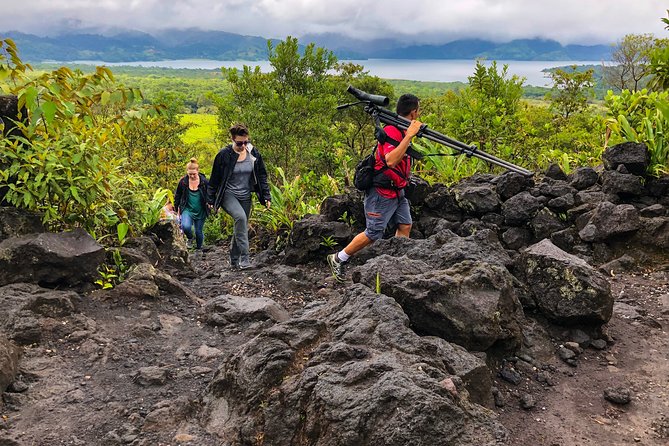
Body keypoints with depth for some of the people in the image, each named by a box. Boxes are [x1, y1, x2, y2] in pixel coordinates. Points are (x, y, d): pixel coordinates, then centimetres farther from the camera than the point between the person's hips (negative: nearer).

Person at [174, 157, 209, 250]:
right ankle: (190, 238, 10)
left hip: (201, 211, 0)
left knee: (199, 231, 7)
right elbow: (177, 196, 8)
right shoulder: (183, 181, -6)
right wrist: (176, 209, 12)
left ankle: (199, 248, 34)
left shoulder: (204, 181, -9)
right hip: (187, 210, 0)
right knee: (186, 226, -24)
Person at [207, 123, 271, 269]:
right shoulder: (224, 154, -12)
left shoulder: (254, 153, -1)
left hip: (245, 197, 5)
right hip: (228, 195, -5)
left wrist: (266, 196, 3)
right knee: (240, 217, -30)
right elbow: (214, 179, -4)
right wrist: (211, 200, -1)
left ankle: (234, 261, 24)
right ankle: (244, 257, -27)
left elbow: (262, 176, 8)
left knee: (241, 226, 8)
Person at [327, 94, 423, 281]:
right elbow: (391, 161, -38)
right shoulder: (392, 131, -22)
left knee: (405, 225, 6)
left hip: (397, 191, 10)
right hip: (382, 192, -10)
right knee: (373, 233, -3)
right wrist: (409, 135, -37)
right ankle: (338, 259, 12)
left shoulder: (402, 130, 9)